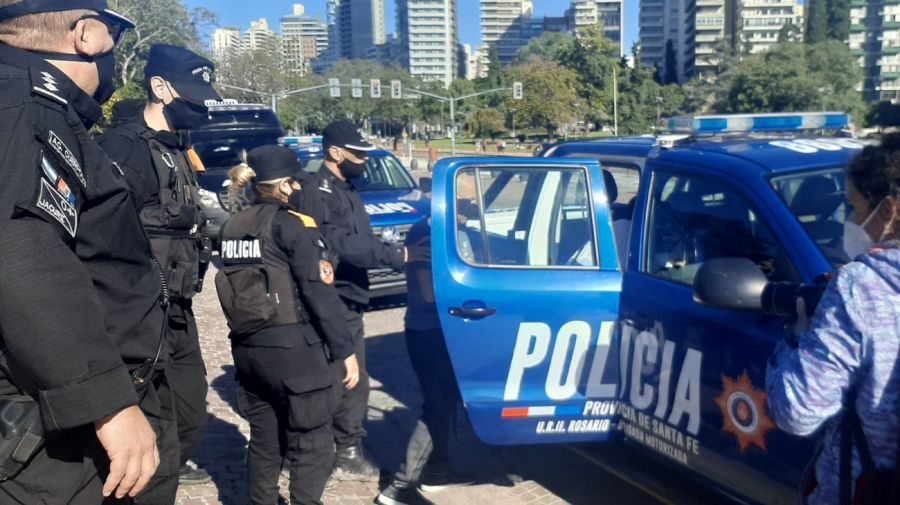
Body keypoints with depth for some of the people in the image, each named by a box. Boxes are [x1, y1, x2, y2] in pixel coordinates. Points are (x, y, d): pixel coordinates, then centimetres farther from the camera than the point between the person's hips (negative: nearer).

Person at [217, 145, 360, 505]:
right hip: (295, 348, -7)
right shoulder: (293, 224, -10)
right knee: (312, 447, 3)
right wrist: (344, 350, -12)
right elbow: (320, 294, -15)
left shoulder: (232, 227, 11)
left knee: (264, 441, 18)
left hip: (247, 348, 7)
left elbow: (236, 285, 10)